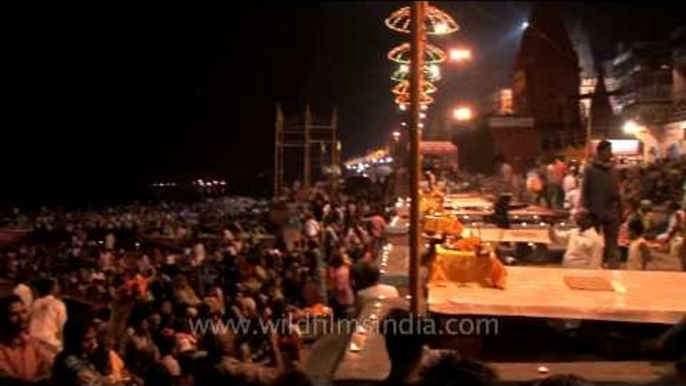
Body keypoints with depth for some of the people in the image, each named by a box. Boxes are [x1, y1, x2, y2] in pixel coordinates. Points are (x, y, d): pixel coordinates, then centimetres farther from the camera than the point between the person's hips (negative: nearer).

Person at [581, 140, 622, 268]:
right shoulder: (590, 169, -5)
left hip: (611, 212, 3)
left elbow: (616, 191, 10)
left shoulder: (612, 169, 6)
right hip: (594, 212, -3)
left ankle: (613, 263, 9)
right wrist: (586, 210, -9)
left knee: (612, 242, 5)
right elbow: (585, 192, -5)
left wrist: (619, 208, 6)